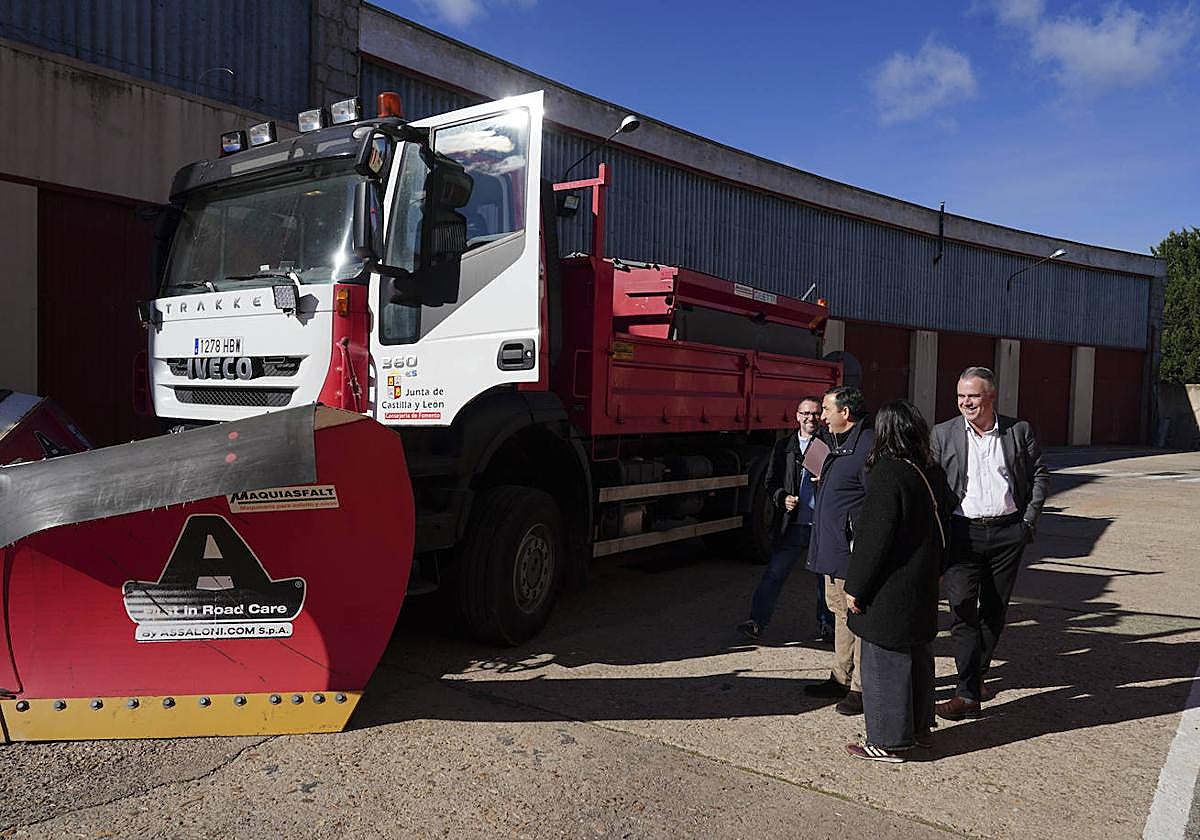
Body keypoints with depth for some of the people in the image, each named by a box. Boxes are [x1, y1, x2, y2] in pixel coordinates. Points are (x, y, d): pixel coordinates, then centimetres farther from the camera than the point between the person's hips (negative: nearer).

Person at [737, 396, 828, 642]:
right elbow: (771, 482, 12)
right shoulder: (784, 446, 8)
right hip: (793, 523, 1)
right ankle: (757, 622, 2)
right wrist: (782, 498, -7)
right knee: (774, 573, -3)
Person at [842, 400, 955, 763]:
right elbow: (943, 527, 12)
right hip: (923, 586, 8)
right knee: (918, 655, 20)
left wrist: (856, 587, -13)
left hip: (889, 591, -8)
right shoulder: (933, 472, 3)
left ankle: (888, 742, 12)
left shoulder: (888, 474, -21)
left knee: (884, 663, 3)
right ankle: (920, 727, 34)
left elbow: (874, 537, -21)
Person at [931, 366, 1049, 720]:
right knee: (962, 608, -10)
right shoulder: (943, 434, 0)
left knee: (995, 609, 12)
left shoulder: (1019, 431, 3)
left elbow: (1040, 475, 12)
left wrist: (1029, 519, 4)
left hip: (1008, 532, 2)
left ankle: (978, 670, 31)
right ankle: (968, 693, -8)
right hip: (962, 532, -2)